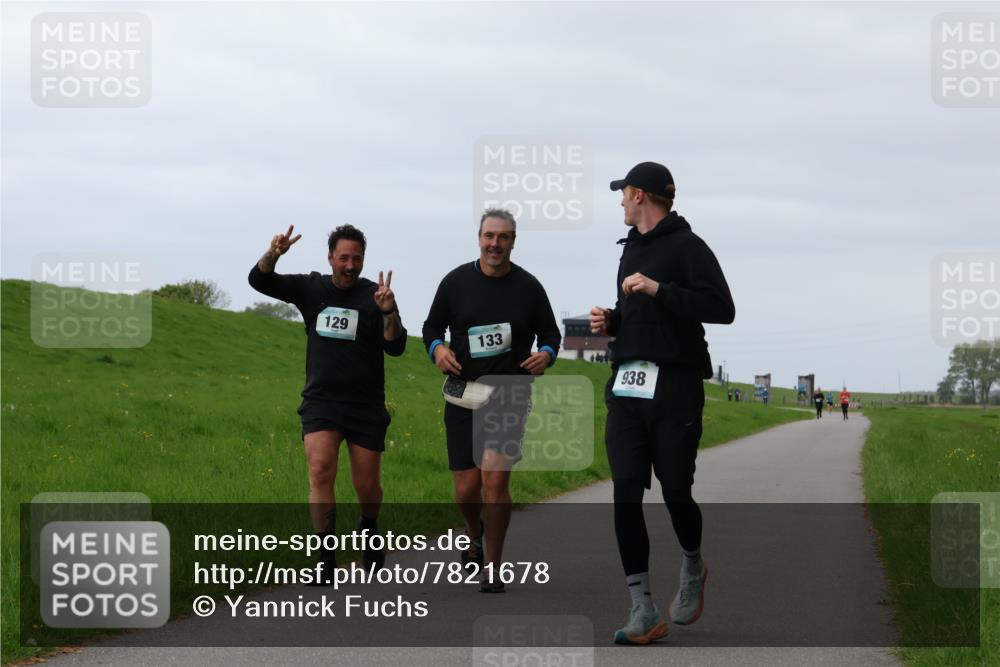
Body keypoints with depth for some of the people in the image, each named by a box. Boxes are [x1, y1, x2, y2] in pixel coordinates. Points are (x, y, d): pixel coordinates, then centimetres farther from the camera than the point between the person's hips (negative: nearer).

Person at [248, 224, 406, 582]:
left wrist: (388, 312, -28)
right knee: (320, 470, -19)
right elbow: (259, 280, -2)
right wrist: (273, 254, -22)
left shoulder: (374, 295, -3)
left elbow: (396, 347, -11)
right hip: (321, 401, 1)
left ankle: (369, 529, 39)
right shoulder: (311, 288, 4)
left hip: (366, 406, -1)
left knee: (367, 487, 5)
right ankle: (325, 558, -15)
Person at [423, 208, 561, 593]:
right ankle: (474, 532, 39)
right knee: (467, 488, 2)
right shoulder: (456, 282, 2)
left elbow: (551, 334, 12)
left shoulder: (528, 287, 1)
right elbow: (432, 327, 13)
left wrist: (546, 354, -10)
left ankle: (493, 570, -1)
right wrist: (437, 348, -9)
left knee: (495, 477, -15)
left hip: (510, 394, -1)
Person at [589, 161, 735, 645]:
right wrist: (610, 321, 10)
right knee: (626, 493, -6)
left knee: (676, 492, -4)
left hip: (674, 387, -6)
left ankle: (693, 567, 29)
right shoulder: (631, 249, 20)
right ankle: (643, 611, -6)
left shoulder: (687, 246, -5)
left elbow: (722, 308, -15)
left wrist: (659, 290, -20)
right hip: (626, 387, 6)